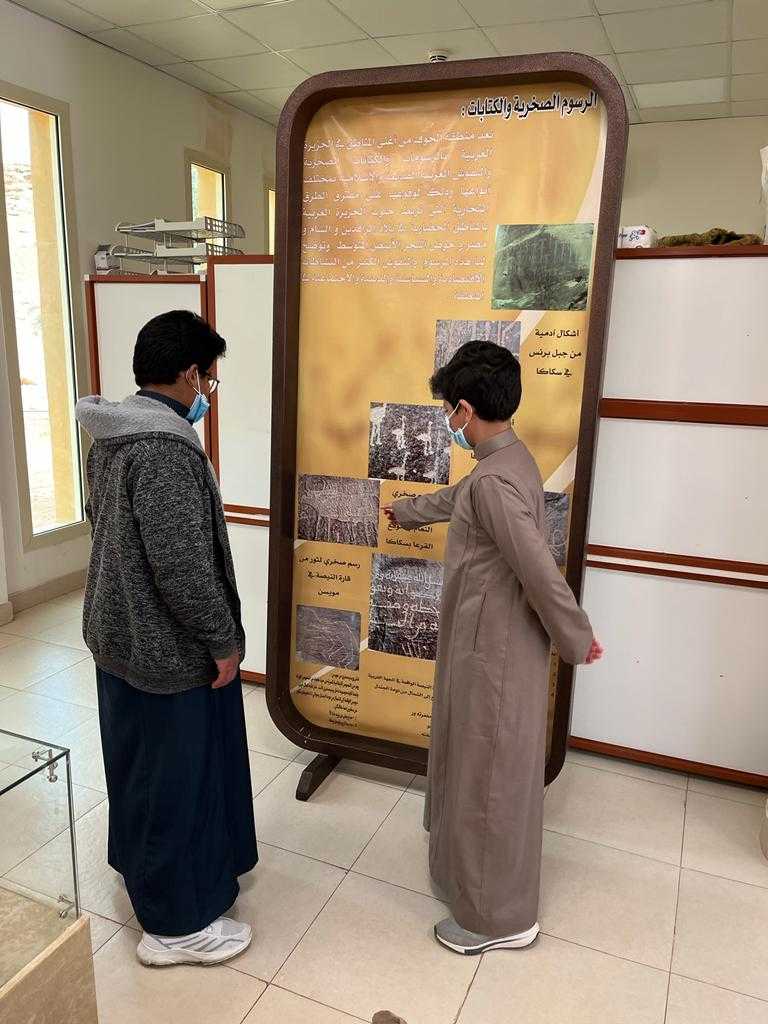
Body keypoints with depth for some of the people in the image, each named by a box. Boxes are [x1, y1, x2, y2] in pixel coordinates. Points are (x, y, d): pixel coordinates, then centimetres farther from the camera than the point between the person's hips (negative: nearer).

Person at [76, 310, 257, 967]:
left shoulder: (113, 434, 5)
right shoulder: (166, 448, -26)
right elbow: (183, 565, -28)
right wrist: (223, 641, -15)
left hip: (118, 631, 10)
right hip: (167, 647, -10)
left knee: (139, 760, 25)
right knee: (178, 776, 6)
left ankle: (140, 864, 47)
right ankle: (177, 925, 24)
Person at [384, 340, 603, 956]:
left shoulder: (495, 480, -27)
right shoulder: (507, 459, 6)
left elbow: (542, 572, -28)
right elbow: (456, 500, 26)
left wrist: (577, 640, -13)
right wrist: (407, 511, 42)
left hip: (494, 651, -10)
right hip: (492, 642, 10)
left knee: (489, 778, 6)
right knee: (483, 768, 24)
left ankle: (499, 917, 27)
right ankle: (489, 889, 46)